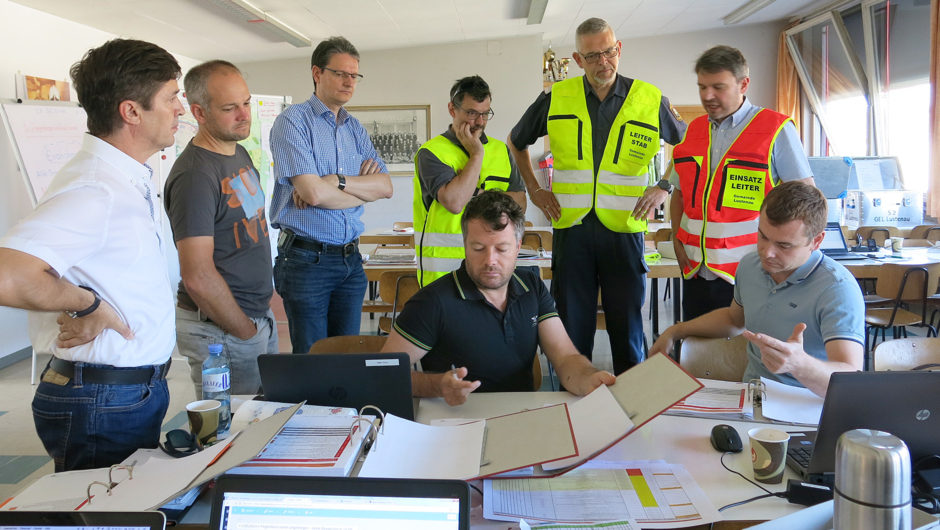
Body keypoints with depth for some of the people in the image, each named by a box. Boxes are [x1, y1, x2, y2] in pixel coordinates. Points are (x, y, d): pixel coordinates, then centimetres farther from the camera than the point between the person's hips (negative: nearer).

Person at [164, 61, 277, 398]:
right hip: (220, 329, -9)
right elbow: (198, 277, -26)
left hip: (260, 315, 9)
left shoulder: (240, 154, 9)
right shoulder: (194, 175, -21)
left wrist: (264, 300, 13)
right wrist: (245, 331, -15)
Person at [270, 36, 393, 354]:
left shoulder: (355, 129, 14)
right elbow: (312, 192, -19)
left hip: (350, 258, 6)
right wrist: (364, 187, -3)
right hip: (306, 259, -6)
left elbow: (385, 187, 1)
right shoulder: (293, 121, -6)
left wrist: (336, 181, -14)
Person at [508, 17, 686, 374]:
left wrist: (664, 186, 4)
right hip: (572, 228, 1)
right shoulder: (555, 99, 3)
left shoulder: (650, 100, 1)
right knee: (572, 329, 7)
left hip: (624, 228, 0)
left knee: (627, 328, 7)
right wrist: (533, 189, 12)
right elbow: (516, 142, 19)